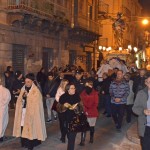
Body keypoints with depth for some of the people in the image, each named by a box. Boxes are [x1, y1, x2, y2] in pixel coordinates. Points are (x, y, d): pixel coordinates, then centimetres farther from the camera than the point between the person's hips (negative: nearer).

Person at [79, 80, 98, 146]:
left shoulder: (95, 93, -3)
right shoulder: (83, 93, 2)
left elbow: (96, 104, -5)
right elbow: (81, 103, -1)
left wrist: (89, 111, -12)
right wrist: (85, 110, -13)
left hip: (93, 113, -1)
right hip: (84, 113, 1)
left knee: (92, 126, 11)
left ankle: (91, 138, 31)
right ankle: (82, 141, -1)